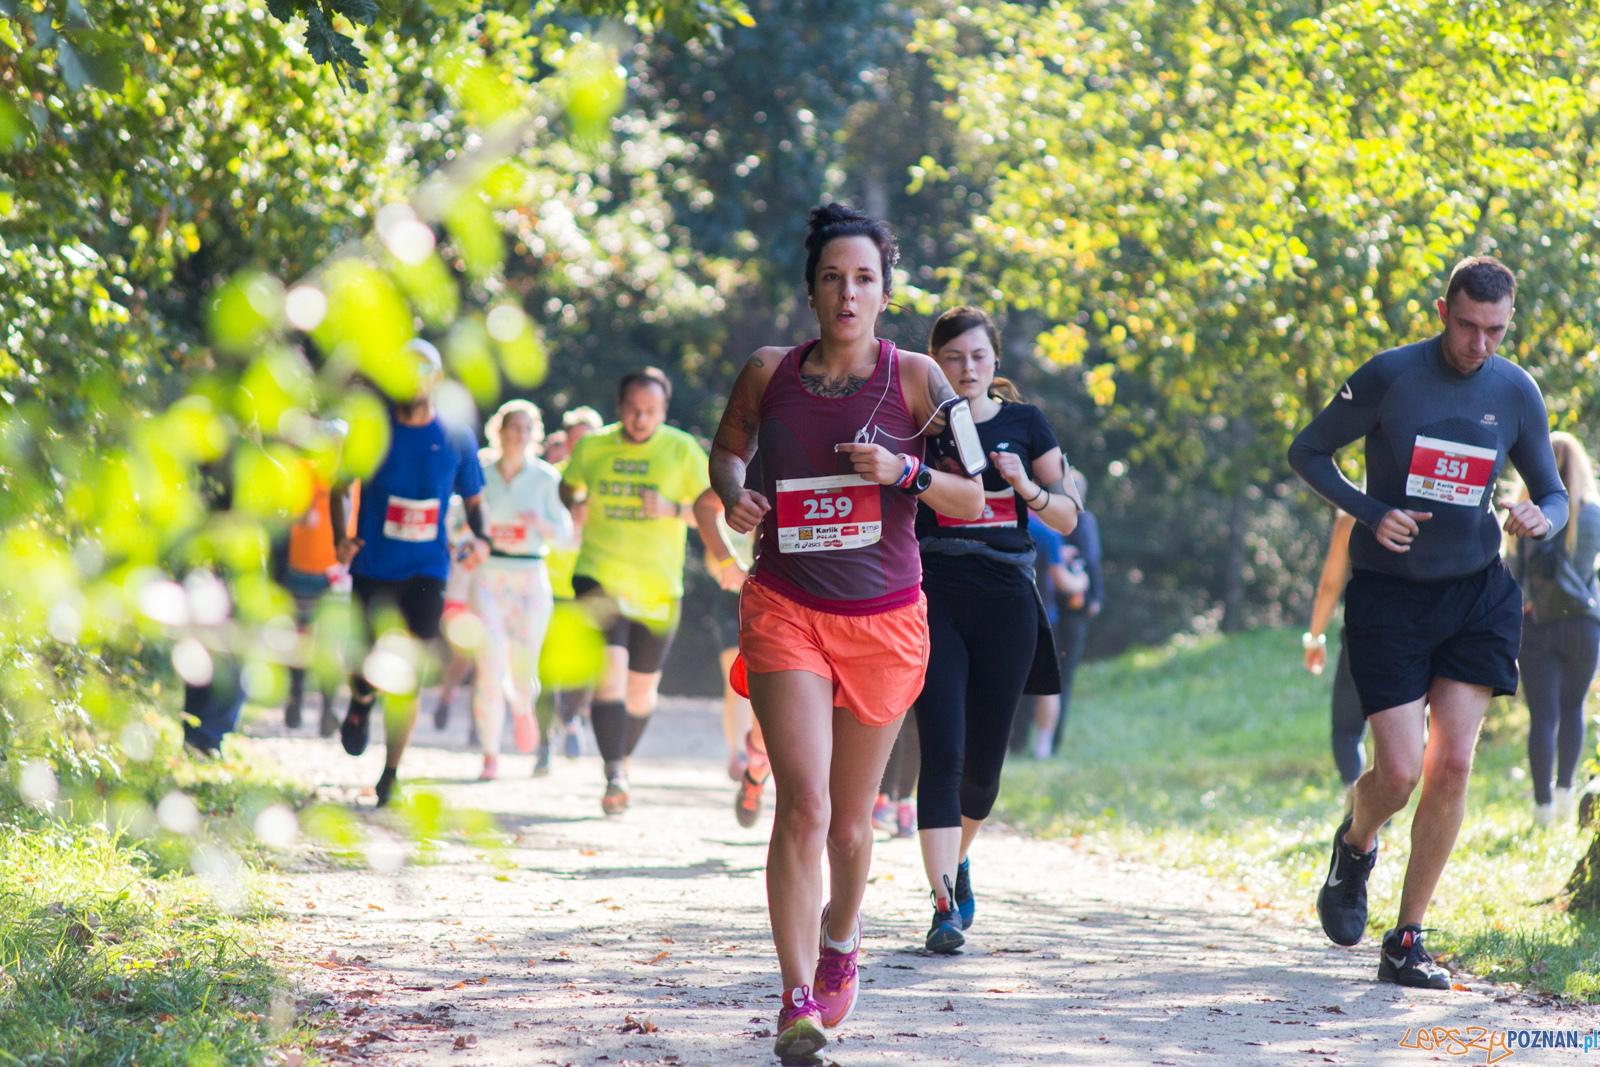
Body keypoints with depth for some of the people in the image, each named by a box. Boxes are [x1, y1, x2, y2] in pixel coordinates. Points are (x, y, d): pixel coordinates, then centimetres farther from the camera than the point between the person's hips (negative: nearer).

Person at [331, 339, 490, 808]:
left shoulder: (457, 440, 4)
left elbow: (473, 500, 15)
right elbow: (339, 487, 11)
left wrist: (480, 539, -5)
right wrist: (340, 537, -5)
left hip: (426, 571, 0)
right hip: (373, 570, 0)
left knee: (406, 676, -7)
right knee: (367, 668, 0)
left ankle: (390, 777, 4)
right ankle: (360, 703, 38)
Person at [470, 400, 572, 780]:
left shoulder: (546, 477, 2)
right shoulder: (480, 472, 3)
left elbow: (564, 531, 3)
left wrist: (542, 524, -18)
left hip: (530, 577, 0)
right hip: (488, 576, 0)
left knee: (524, 668, 1)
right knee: (490, 665, -14)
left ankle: (522, 709, 41)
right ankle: (490, 756, -7)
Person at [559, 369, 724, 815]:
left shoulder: (682, 450, -1)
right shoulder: (591, 447, 3)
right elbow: (567, 488, 21)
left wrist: (674, 510, -19)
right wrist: (576, 507, -2)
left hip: (658, 589, 1)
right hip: (600, 577, -1)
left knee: (642, 687, 12)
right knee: (609, 669, -20)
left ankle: (624, 758, 38)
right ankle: (614, 775, -24)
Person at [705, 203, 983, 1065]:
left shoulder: (914, 379, -3)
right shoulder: (768, 373, 0)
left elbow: (971, 501, -2)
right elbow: (728, 446, 19)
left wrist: (903, 471, -19)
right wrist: (733, 495, -2)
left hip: (883, 620, 1)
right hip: (785, 608, -1)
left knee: (850, 816, 13)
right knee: (803, 803, -17)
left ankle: (839, 940, 44)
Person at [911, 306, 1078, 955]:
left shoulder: (1023, 424, 10)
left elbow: (1067, 518, 9)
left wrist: (1027, 488, -10)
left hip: (1005, 605, 2)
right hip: (933, 600, -2)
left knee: (984, 760, 7)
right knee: (941, 750, -15)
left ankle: (958, 858, 38)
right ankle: (945, 905, -17)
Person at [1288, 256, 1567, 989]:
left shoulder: (1516, 393, 1)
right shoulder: (1390, 376, -9)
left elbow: (1554, 495, 12)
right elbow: (1307, 452, 1)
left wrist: (1541, 519, -13)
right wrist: (1370, 512, -14)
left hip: (1477, 594, 3)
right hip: (1388, 593, -3)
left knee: (1452, 766, -7)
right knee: (1400, 772, -10)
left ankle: (1406, 942, 4)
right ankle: (1354, 847, 27)